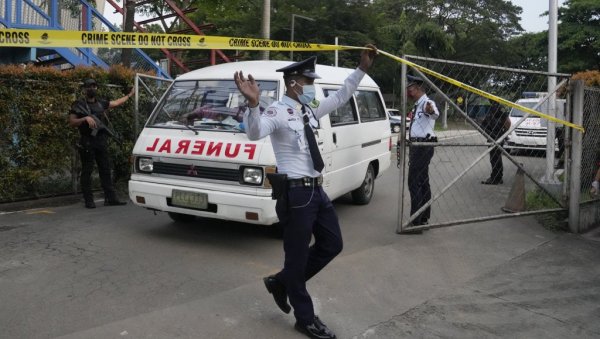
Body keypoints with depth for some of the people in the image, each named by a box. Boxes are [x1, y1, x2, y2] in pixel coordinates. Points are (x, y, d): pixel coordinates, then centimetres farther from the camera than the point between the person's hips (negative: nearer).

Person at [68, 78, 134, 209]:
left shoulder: (100, 102, 15)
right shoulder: (79, 104, -2)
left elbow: (116, 102, 29)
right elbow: (72, 122, -6)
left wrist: (130, 95, 35)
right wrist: (85, 118, -20)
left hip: (101, 141, 6)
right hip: (87, 143, -6)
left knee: (105, 170, 7)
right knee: (87, 171, -1)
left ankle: (110, 198, 12)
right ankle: (89, 201, 3)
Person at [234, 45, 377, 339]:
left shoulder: (310, 110, 13)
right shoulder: (278, 111, -12)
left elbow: (341, 97, 22)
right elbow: (254, 133, -29)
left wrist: (362, 68, 18)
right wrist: (252, 103, -46)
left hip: (317, 190, 9)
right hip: (295, 193, -9)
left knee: (332, 245, 16)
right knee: (298, 256, 5)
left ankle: (281, 282, 32)